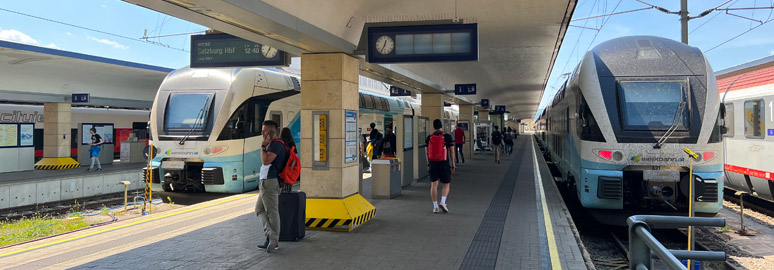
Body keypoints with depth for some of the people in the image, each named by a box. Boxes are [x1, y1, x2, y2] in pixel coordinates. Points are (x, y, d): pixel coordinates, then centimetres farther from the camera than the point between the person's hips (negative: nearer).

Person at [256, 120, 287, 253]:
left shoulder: (276, 144, -15)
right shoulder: (273, 144, 18)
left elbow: (266, 161, -25)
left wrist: (263, 146, -16)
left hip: (270, 182, -11)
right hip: (266, 182, 11)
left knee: (272, 212, -5)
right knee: (259, 209, 12)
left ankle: (274, 241, 0)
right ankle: (271, 235, 3)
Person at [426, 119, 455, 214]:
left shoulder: (429, 138, 3)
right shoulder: (447, 137, -5)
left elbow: (427, 153, 7)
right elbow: (452, 152, -2)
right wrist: (453, 164, 7)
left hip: (433, 163, 2)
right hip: (444, 163, -2)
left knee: (434, 185, 6)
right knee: (446, 184, 11)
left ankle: (435, 206, 5)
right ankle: (443, 202, -7)